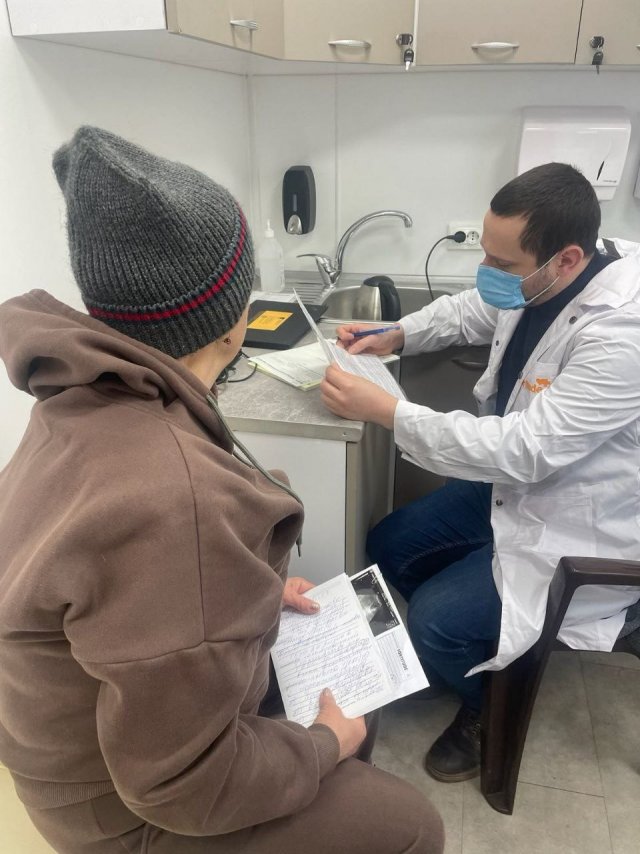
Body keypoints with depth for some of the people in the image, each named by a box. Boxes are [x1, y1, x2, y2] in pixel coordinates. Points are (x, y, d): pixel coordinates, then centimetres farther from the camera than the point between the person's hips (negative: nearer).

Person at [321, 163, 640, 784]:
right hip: (514, 476, 8)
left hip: (578, 526, -8)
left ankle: (494, 705, 21)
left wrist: (385, 411, -32)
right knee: (387, 548, 8)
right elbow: (468, 312, 13)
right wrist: (394, 337, -4)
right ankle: (465, 649, 33)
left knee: (432, 621, -15)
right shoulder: (537, 279, -8)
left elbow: (524, 451, -34)